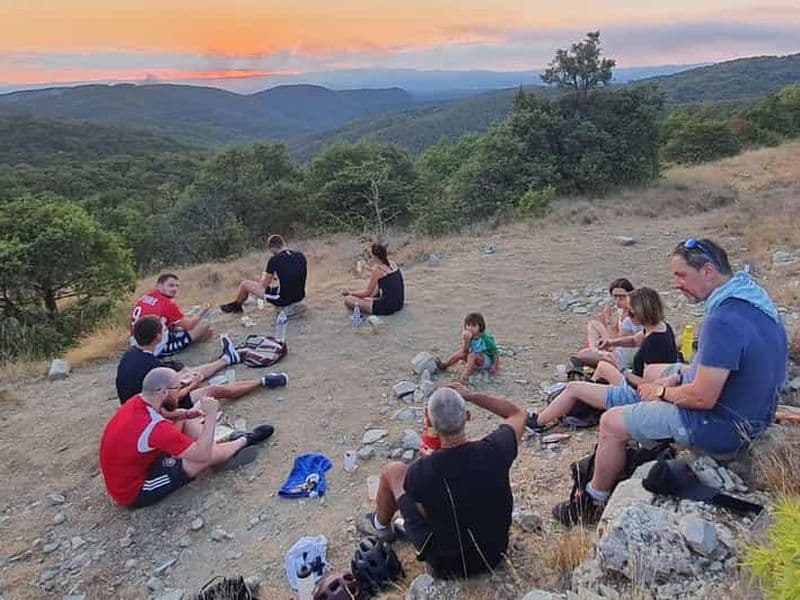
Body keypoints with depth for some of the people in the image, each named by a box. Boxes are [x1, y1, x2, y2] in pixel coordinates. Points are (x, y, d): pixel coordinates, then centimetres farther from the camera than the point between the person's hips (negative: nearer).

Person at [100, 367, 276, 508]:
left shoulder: (138, 402, -8)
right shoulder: (155, 427, -34)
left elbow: (162, 413, 18)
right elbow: (204, 454, -28)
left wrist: (186, 413, -1)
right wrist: (211, 415, -20)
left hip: (133, 467, 9)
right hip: (134, 493, -9)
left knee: (184, 422, 9)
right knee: (208, 454, -9)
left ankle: (232, 442, 19)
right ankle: (245, 440, 21)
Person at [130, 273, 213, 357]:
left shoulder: (142, 299, 8)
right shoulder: (167, 303, -15)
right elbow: (188, 325, -7)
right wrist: (201, 313, 9)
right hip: (160, 349, -9)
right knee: (204, 324, -7)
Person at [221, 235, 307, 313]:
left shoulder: (274, 260, -16)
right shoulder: (301, 256, 0)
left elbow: (264, 285, -5)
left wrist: (264, 277, 16)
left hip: (283, 299, -6)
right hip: (299, 296, 6)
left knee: (245, 284, 12)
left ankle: (236, 306, 43)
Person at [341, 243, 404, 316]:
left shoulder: (377, 269, -14)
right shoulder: (392, 264, 7)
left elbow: (368, 293, -6)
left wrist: (350, 293, 6)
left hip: (387, 307, -8)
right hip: (399, 304, 8)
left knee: (348, 300, -7)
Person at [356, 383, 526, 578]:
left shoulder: (422, 471, -29)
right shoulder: (493, 451, -24)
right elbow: (518, 414, -1)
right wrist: (471, 395, -4)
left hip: (448, 564, -3)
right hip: (496, 554, 3)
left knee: (391, 471, 7)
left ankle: (381, 525, 37)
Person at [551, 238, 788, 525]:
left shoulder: (723, 321, -31)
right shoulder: (752, 297, 2)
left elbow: (703, 398, -29)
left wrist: (662, 391, -11)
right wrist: (678, 378, 6)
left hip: (721, 424, -10)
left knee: (612, 423, -4)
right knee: (653, 373, 27)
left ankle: (593, 502, 17)